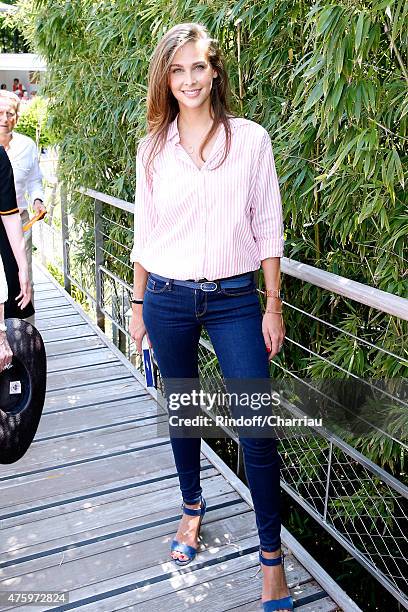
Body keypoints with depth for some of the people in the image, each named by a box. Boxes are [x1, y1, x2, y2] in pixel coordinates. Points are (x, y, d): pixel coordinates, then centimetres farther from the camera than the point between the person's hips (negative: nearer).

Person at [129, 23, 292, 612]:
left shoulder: (250, 139, -1)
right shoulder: (152, 148, 5)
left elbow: (267, 227, -1)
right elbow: (144, 231, 10)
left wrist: (273, 305, -3)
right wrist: (139, 304, 11)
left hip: (235, 299, -2)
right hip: (168, 299, 3)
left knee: (257, 429, -3)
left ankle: (271, 554, 15)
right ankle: (193, 508, 40)